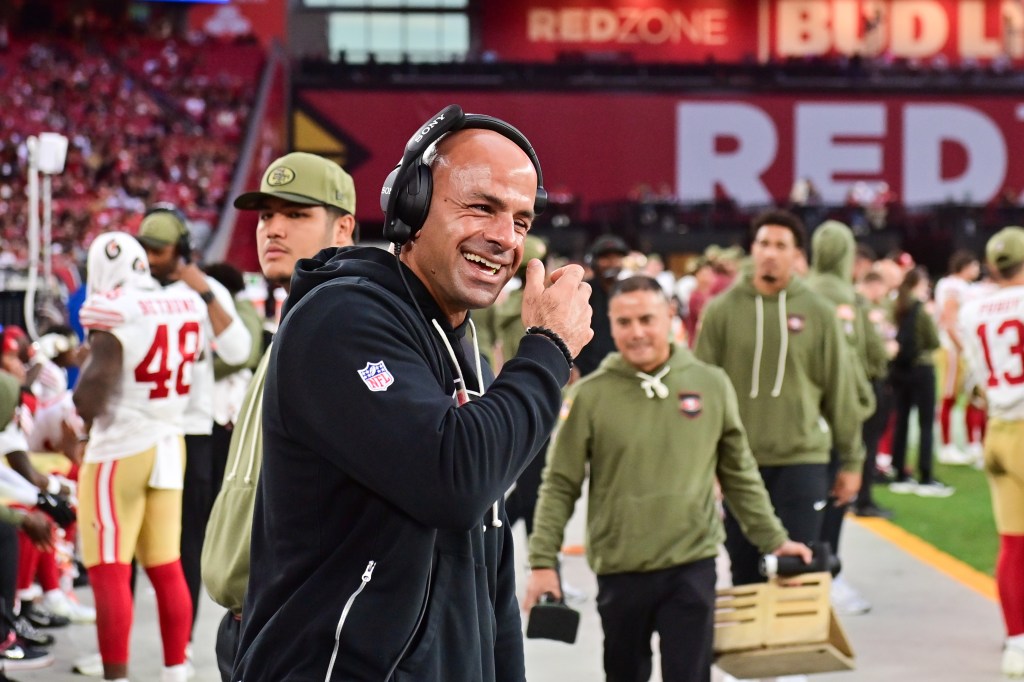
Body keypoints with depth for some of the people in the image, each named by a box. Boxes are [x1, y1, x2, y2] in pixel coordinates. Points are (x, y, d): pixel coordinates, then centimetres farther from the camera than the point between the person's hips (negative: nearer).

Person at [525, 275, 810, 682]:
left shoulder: (711, 386, 2)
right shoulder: (590, 396, -3)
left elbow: (740, 474, 12)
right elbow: (560, 486, 0)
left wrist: (773, 539, 11)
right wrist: (543, 561, -7)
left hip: (693, 566, 0)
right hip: (619, 570, 0)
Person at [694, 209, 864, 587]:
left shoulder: (818, 312, 1)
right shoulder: (722, 310, 1)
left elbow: (839, 390, 5)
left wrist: (851, 461, 6)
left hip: (803, 460, -1)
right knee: (745, 575, 9)